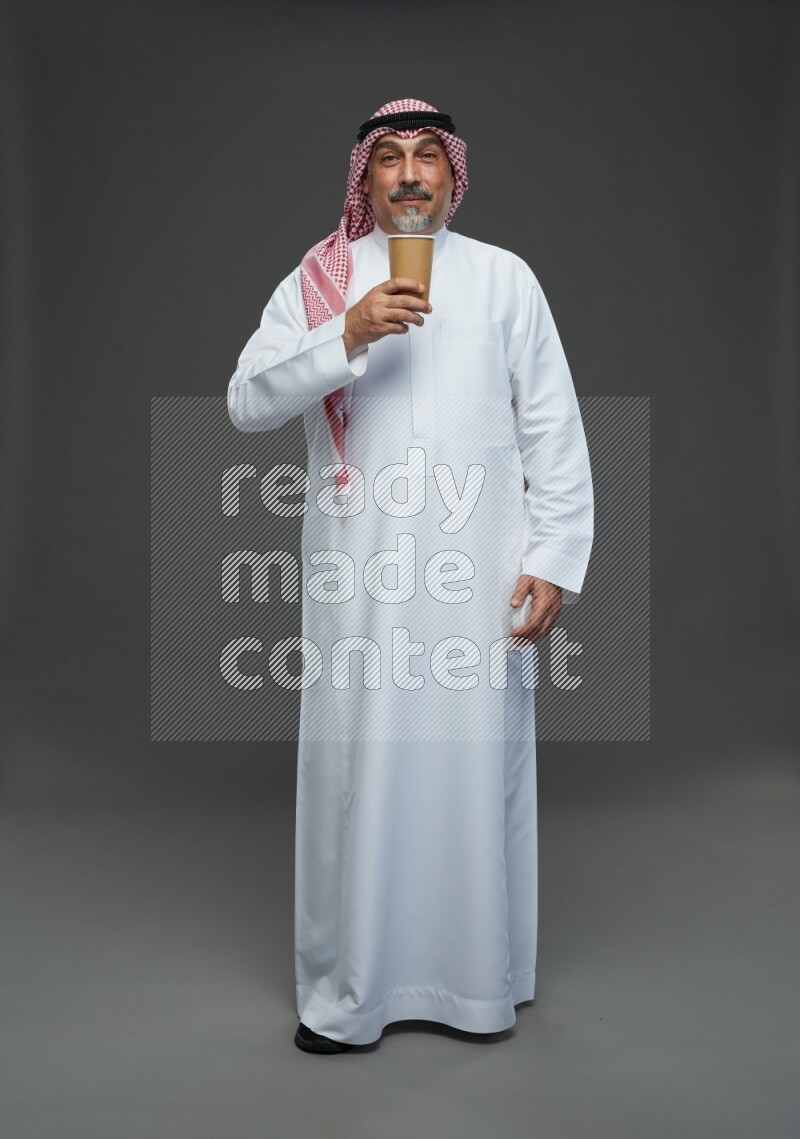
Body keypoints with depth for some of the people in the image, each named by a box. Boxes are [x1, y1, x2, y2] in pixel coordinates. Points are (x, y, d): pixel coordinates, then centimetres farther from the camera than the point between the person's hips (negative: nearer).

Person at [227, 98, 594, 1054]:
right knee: (353, 770, 5)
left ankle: (480, 978, 27)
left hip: (479, 577, 1)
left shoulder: (504, 277, 9)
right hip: (355, 575, 0)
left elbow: (554, 432, 5)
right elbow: (246, 405, -4)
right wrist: (347, 338, -17)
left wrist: (554, 561, -2)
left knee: (476, 765, 7)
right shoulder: (316, 281, 8)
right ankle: (345, 991, 22)